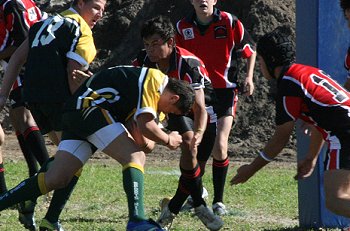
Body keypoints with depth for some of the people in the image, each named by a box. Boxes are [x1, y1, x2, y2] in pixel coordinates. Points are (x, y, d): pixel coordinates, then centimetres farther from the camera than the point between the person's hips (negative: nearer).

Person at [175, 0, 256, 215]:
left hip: (225, 91, -3)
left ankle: (218, 201, 0)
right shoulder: (183, 27, 0)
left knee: (219, 147, -13)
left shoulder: (230, 22, -8)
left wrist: (249, 77, -4)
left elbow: (250, 50, 5)